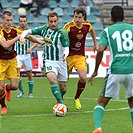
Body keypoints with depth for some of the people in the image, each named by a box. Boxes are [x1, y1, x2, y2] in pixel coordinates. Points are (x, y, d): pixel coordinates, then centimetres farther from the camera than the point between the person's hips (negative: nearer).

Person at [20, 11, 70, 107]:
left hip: (61, 62, -1)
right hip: (49, 62, 1)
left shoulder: (62, 32, -11)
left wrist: (65, 54, -40)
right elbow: (29, 31, 6)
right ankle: (61, 104, -26)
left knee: (63, 88, 8)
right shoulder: (44, 30, 0)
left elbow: (66, 47, -18)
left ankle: (59, 98, 44)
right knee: (52, 79, -30)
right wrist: (22, 36, -16)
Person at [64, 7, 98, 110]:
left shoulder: (87, 25, -5)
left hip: (81, 56, 3)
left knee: (83, 78, -13)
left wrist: (95, 44, 27)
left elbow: (92, 31, 19)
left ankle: (77, 98, 13)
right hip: (69, 56, -3)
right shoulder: (69, 26, -19)